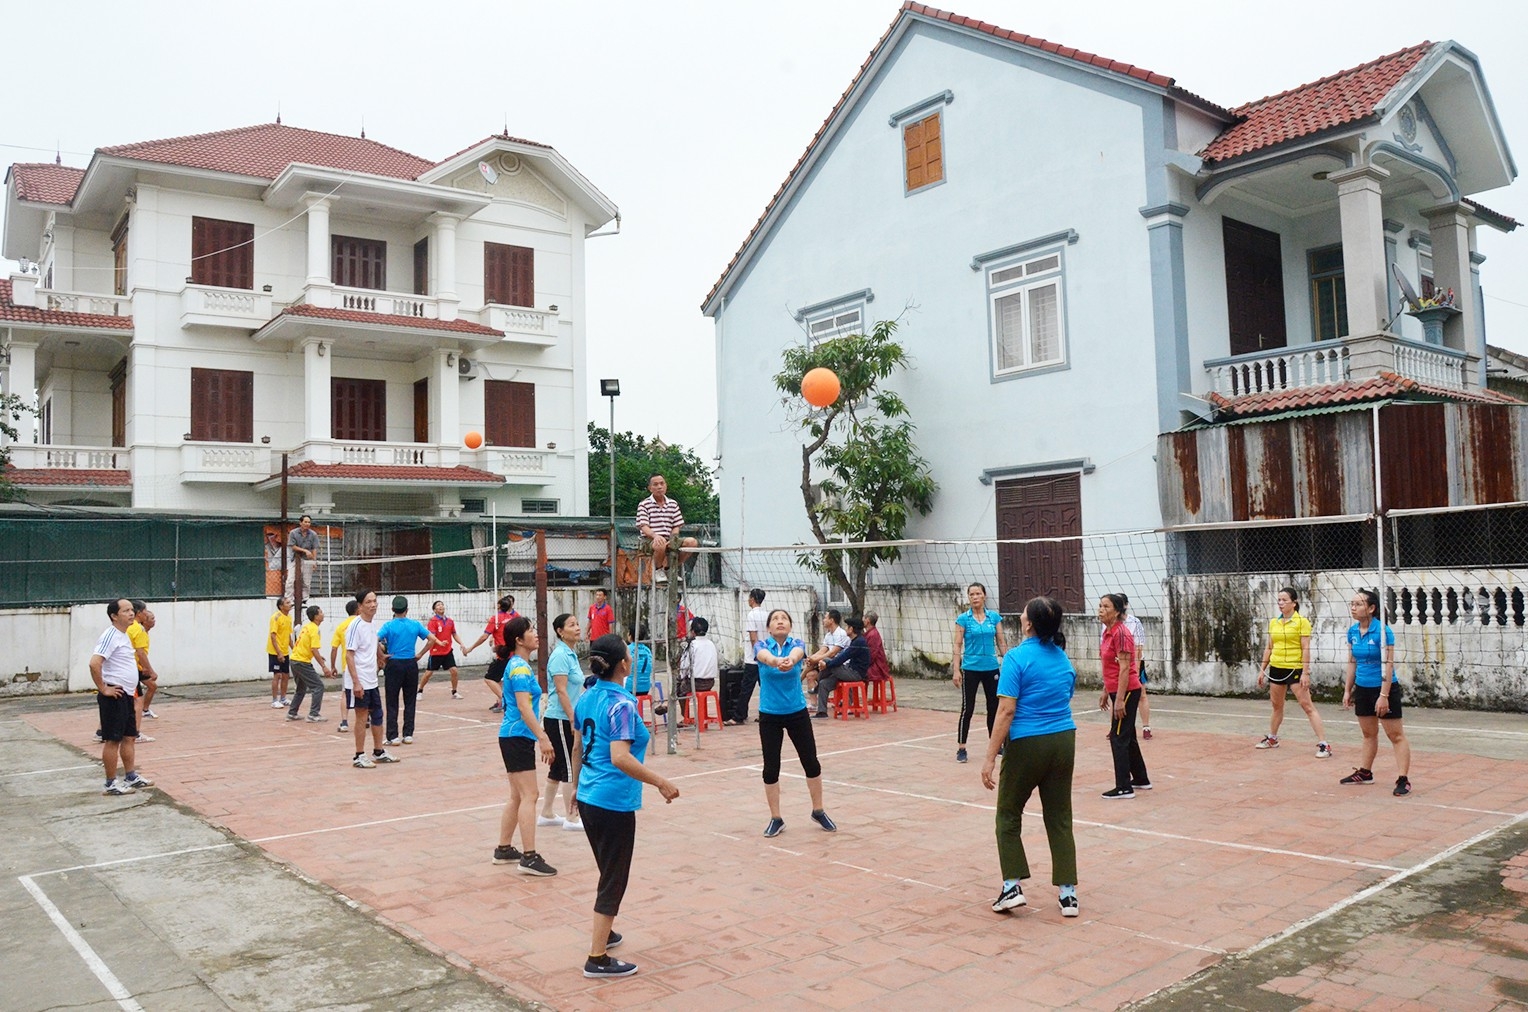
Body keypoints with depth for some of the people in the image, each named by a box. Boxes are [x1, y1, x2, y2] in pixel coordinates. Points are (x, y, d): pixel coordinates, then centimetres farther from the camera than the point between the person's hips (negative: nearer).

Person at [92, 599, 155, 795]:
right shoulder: (111, 636, -17)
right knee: (113, 740, -2)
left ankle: (131, 777, 24)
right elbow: (94, 663, -27)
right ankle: (111, 784, 6)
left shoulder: (124, 636, 13)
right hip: (114, 696, -9)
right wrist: (103, 689, -21)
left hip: (127, 694, 9)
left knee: (129, 737, 15)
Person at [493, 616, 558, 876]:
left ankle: (504, 849, 23)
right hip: (517, 737, -10)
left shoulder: (519, 665, 13)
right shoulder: (520, 667, -16)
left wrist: (540, 733, 26)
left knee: (517, 796, 15)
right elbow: (524, 707, -23)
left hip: (516, 737, 10)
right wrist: (543, 738, -25)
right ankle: (529, 858, -8)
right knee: (529, 796, -9)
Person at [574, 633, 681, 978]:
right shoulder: (621, 705, -20)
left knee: (609, 871, 26)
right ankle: (597, 958, 10)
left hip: (588, 797, 8)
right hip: (614, 803, -8)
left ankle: (603, 932, 41)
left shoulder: (586, 698, 4)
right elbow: (620, 758, -30)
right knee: (614, 879, 4)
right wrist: (660, 783, -24)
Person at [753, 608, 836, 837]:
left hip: (797, 713, 1)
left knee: (811, 763, 5)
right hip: (769, 715, -1)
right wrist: (777, 661, -59)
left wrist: (791, 660, -59)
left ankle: (818, 812, 25)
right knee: (771, 767, 2)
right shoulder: (762, 645, -9)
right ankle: (776, 819, 18)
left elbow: (797, 653, -33)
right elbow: (765, 656, -34)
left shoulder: (797, 644, -7)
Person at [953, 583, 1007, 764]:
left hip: (991, 668, 3)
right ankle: (961, 748, 5)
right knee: (967, 709, -2)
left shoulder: (994, 617, 3)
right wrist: (956, 670, -12)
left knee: (994, 707, 10)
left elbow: (1001, 643, 7)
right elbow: (957, 645, -5)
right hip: (971, 669, -3)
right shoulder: (963, 619, -4)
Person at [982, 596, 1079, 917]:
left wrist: (990, 758, -16)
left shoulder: (1017, 657, -13)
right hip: (1064, 741, 5)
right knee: (1059, 819, 12)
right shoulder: (1063, 658, 6)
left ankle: (1012, 886, 7)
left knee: (1008, 815, 12)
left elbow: (1006, 711, -18)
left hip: (1028, 744, -5)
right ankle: (1068, 892, 12)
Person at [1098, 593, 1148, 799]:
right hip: (1117, 690, 10)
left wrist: (1119, 699, -22)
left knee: (1118, 738, -6)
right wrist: (1105, 691, 20)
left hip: (1127, 691, -10)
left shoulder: (1120, 633, -17)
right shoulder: (1108, 633, 10)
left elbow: (1124, 668, -20)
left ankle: (1124, 788, -1)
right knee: (1127, 737, 18)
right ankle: (1141, 779, 30)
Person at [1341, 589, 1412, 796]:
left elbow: (1388, 664, -18)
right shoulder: (1352, 631, 3)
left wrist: (1384, 695, -21)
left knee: (1396, 735, -1)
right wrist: (1347, 690, 12)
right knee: (1368, 734, 17)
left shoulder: (1383, 630, -17)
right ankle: (1365, 772, 27)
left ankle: (1404, 780, 0)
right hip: (1362, 689, 7)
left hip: (1384, 688, -7)